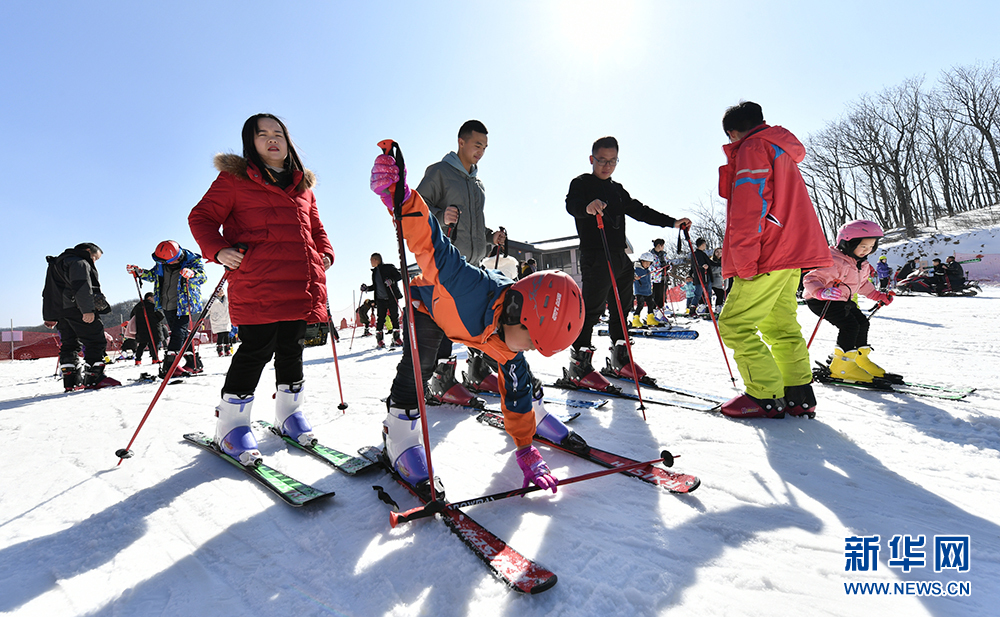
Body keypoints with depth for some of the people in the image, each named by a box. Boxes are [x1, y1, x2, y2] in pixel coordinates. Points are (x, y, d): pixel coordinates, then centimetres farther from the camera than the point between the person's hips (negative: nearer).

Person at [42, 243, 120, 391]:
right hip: (77, 310, -10)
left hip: (59, 311, 10)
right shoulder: (79, 262, -4)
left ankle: (70, 380, 9)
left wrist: (50, 317, 26)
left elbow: (48, 292, 27)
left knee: (69, 345, 11)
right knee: (96, 342, -8)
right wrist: (88, 309, -28)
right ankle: (94, 378, -12)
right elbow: (82, 286, -20)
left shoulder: (56, 264, 29)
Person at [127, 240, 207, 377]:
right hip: (167, 306, 7)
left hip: (184, 305, -7)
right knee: (180, 334, 9)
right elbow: (152, 275, 21)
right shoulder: (161, 264, 5)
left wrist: (191, 273, -44)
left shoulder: (193, 261, -12)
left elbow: (203, 276, -25)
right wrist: (138, 271, 5)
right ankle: (193, 362, 15)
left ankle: (169, 364, -10)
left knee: (178, 332, -13)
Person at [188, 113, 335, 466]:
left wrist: (325, 254, 11)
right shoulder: (234, 178, 6)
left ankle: (289, 413, 27)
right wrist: (218, 250, -13)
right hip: (256, 285, -5)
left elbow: (315, 228, 28)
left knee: (292, 351, 11)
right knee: (256, 351, -6)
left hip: (301, 286, 5)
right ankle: (232, 424, 11)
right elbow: (202, 218, 4)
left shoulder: (303, 185, 22)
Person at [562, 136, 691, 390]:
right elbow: (571, 204, -18)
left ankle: (619, 358, 24)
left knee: (621, 307, 12)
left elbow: (639, 210, 27)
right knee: (592, 308, -12)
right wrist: (587, 207, -41)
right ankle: (578, 364, -8)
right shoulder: (581, 183, 2)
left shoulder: (618, 190, 24)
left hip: (620, 257, 8)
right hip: (595, 256, -8)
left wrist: (672, 222, 21)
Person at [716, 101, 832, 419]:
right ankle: (798, 394, 17)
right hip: (791, 251, 10)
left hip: (768, 256, -10)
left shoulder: (752, 149, -6)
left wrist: (743, 262, -20)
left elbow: (748, 209, -17)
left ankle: (766, 397, -6)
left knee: (734, 325, -8)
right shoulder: (783, 151, 26)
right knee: (780, 324, 15)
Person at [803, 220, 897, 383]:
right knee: (850, 325, -20)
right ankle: (841, 366, -10)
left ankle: (860, 359, 34)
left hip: (844, 300, 10)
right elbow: (811, 279, -35)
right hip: (821, 301, -10)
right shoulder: (834, 261, -27)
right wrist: (822, 292, -52)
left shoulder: (862, 263, 5)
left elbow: (862, 284, 22)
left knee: (862, 322, 15)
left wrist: (879, 295, 16)